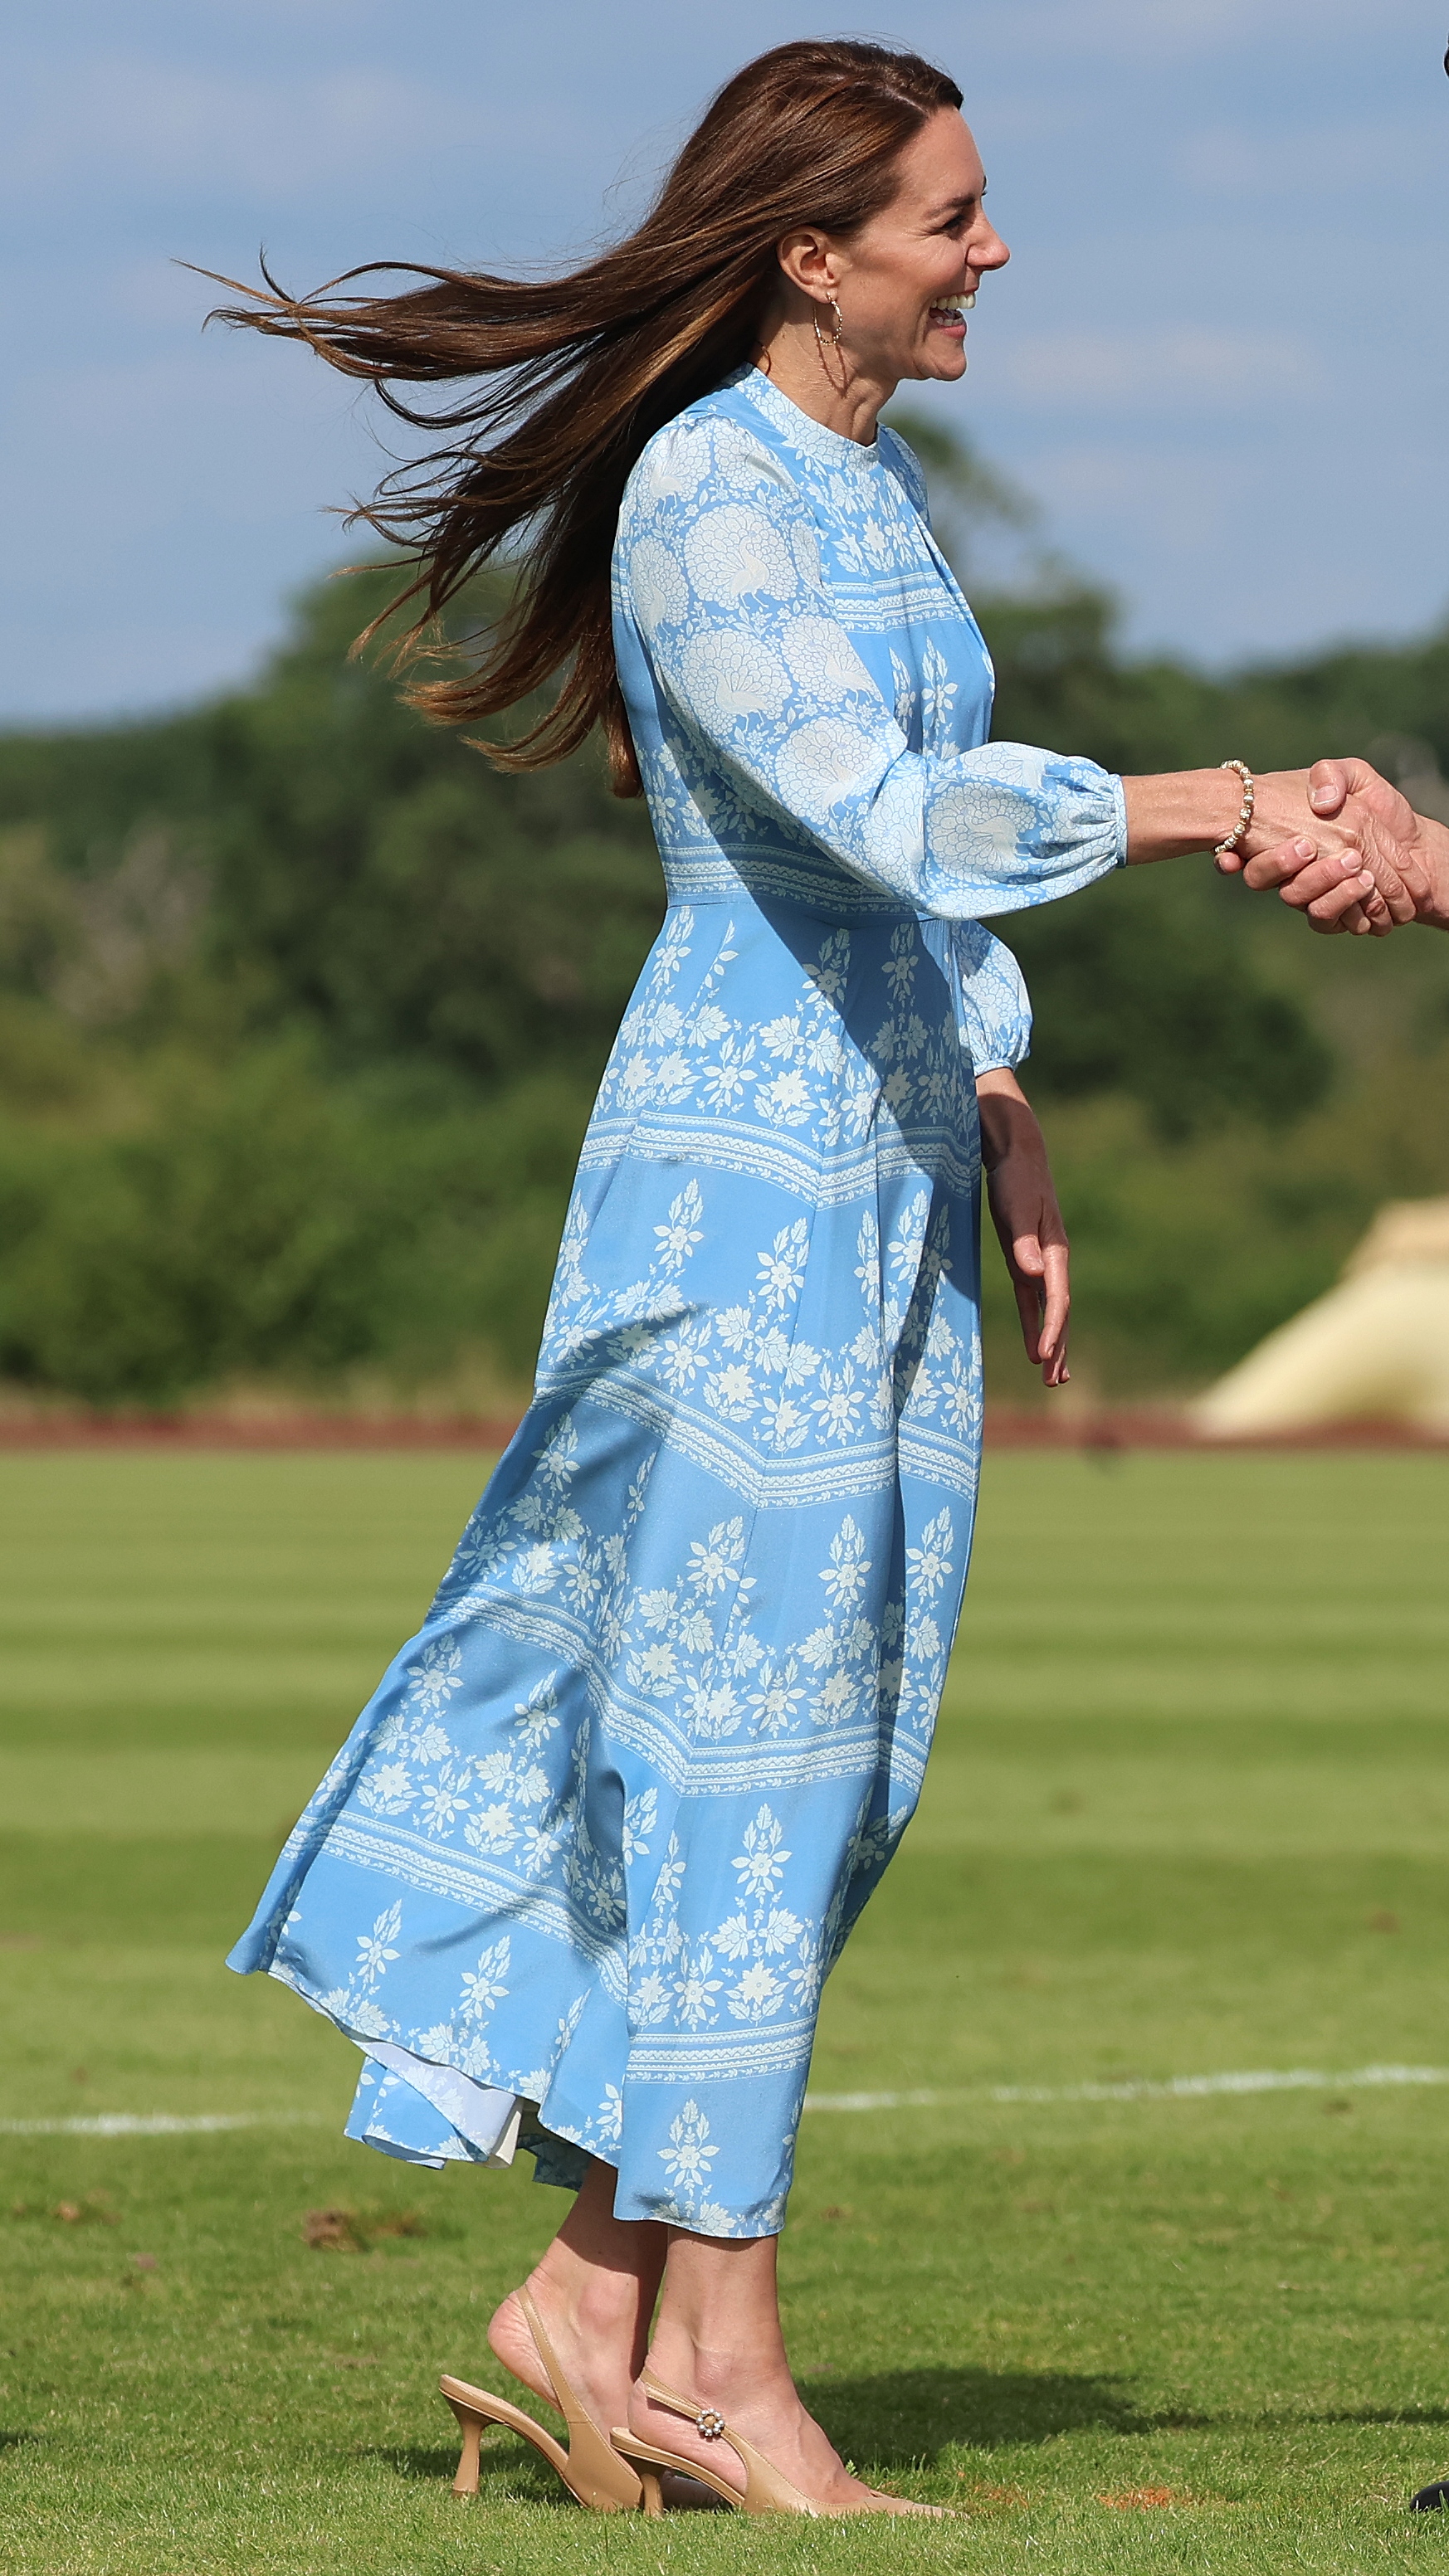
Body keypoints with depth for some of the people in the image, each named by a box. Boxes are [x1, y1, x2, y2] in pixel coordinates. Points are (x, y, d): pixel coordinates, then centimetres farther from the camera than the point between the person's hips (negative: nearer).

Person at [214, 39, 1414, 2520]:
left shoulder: (874, 485, 14)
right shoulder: (706, 503, -15)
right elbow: (886, 810, -27)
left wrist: (1003, 1122, 14)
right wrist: (1216, 804, -23)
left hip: (888, 1170, 9)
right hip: (745, 1161, -9)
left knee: (822, 1742, 8)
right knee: (745, 1736, -5)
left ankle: (595, 2288, 13)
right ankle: (723, 2359, -1)